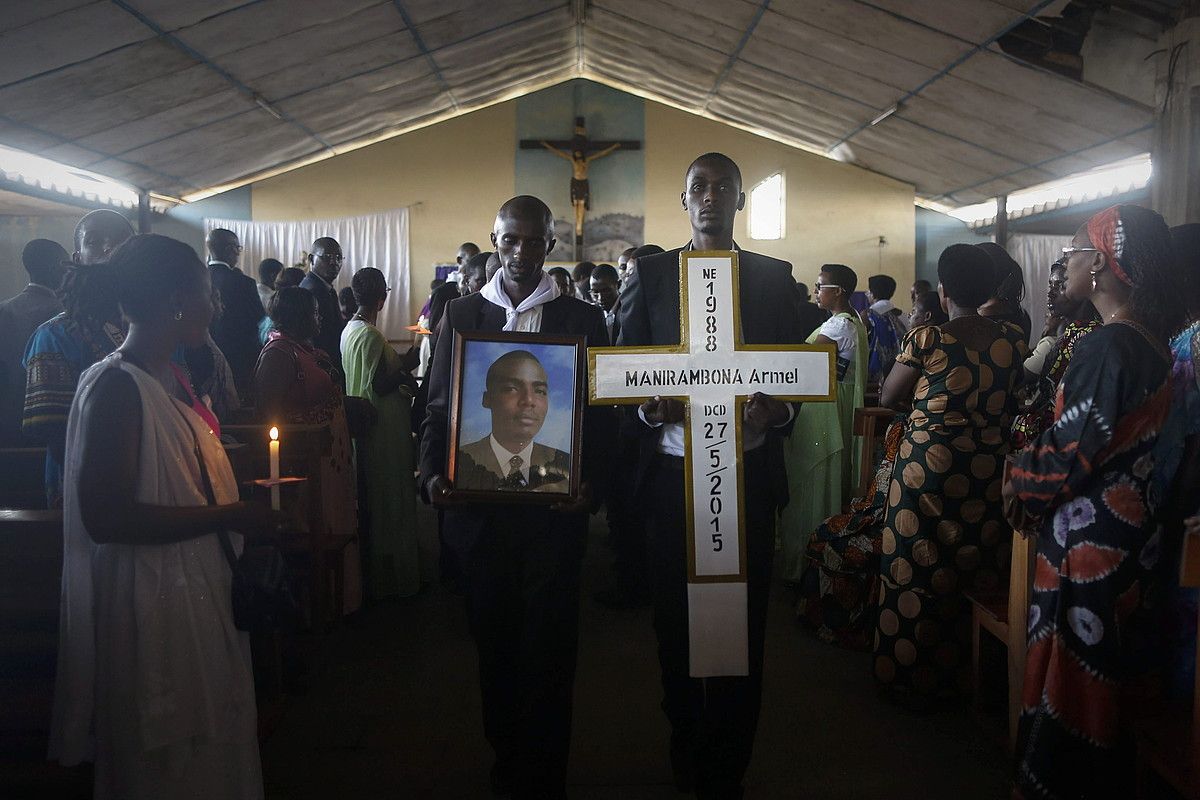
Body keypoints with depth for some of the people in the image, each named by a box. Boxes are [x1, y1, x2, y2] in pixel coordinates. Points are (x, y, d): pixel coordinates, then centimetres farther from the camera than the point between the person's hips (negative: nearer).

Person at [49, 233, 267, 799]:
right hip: (150, 604, -9)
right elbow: (105, 515, -27)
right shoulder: (115, 387, -20)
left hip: (198, 591, 9)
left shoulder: (170, 379, 10)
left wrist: (243, 494, 6)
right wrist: (227, 515, -23)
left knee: (209, 743, 21)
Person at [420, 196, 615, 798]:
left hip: (554, 508, -1)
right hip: (477, 506, 2)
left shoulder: (582, 318, 3)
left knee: (548, 646, 4)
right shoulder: (461, 314, 7)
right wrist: (433, 474, -10)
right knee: (494, 641, 13)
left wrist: (590, 484, -15)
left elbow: (600, 415, 1)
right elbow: (439, 408, 6)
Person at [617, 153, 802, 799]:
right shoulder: (650, 274, 7)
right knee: (676, 625, 9)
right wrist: (651, 405, -15)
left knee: (743, 629, 5)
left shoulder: (774, 276, 9)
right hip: (672, 474, 0)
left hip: (748, 475, 0)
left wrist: (774, 409, -13)